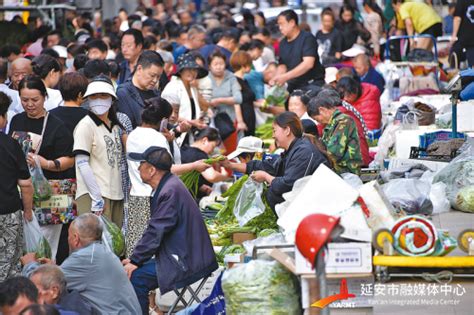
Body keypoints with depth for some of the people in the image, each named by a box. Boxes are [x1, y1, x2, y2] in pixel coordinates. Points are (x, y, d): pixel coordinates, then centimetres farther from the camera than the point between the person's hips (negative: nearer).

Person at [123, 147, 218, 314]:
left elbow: (156, 232, -21)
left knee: (135, 277, -18)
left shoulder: (170, 191, -20)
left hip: (186, 262, -10)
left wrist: (135, 261, -14)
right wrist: (135, 259, 9)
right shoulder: (167, 185, 12)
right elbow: (155, 230, 15)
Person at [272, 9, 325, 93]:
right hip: (293, 87, 6)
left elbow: (308, 64, -19)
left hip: (312, 85, -6)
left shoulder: (307, 38, -8)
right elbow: (282, 65, 15)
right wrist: (277, 78, -9)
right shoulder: (283, 43, 13)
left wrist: (286, 77, -25)